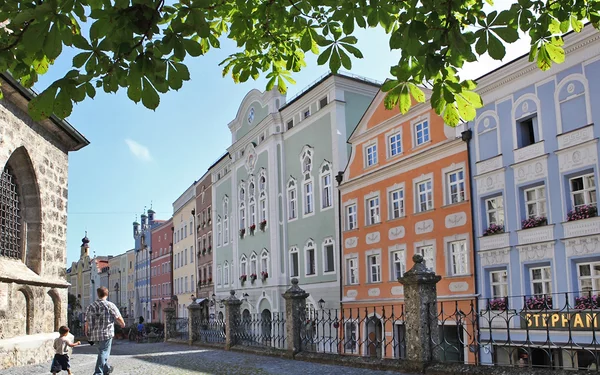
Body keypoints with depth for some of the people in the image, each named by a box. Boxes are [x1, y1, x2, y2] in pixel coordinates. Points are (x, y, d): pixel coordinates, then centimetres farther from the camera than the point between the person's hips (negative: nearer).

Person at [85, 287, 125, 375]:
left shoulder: (90, 306, 8)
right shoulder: (110, 305, -6)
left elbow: (87, 322, 9)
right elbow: (119, 318, -5)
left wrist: (87, 334, 18)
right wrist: (123, 324, 16)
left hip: (94, 334, 6)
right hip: (106, 333, -6)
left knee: (102, 351, 23)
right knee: (103, 353, -2)